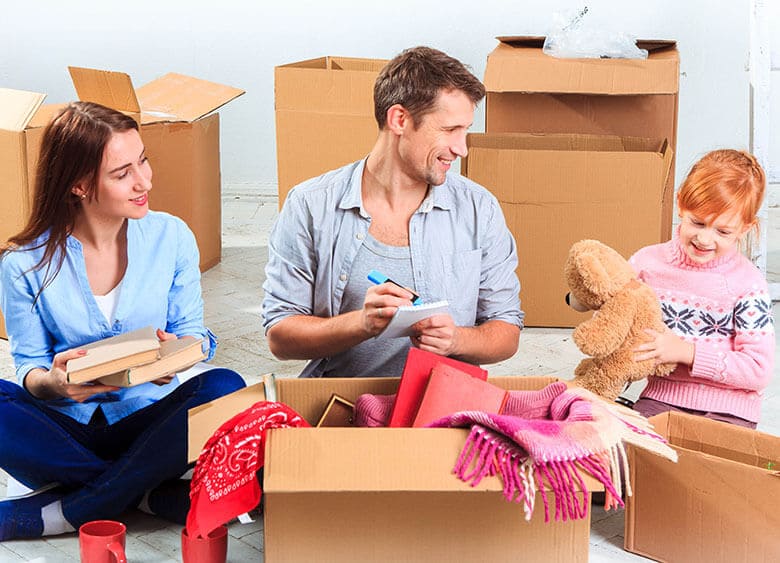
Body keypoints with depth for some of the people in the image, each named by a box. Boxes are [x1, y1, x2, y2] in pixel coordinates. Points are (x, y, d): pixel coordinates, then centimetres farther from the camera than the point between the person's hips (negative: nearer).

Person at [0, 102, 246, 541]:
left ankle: (60, 513, -25)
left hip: (148, 420, 1)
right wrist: (53, 383, -26)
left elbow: (193, 331, 4)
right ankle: (150, 493, -22)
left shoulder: (171, 237, -1)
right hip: (66, 429, -1)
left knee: (225, 388, -29)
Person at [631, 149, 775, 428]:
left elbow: (759, 370, -10)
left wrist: (687, 351, -18)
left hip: (727, 409, -2)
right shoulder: (648, 262, 2)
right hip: (662, 396, 2)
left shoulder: (747, 283, -7)